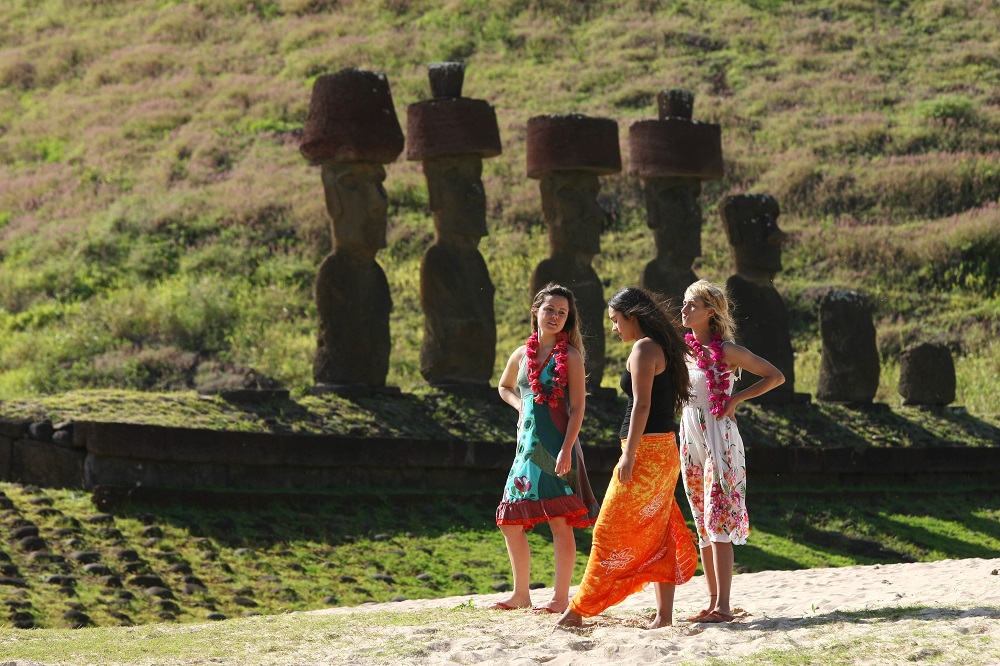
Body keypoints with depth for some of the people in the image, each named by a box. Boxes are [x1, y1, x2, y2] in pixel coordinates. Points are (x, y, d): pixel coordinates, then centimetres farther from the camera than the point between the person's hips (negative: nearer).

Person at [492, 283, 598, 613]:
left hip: (557, 446, -6)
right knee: (510, 521, 7)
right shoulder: (522, 354, 11)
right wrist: (521, 406, 9)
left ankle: (560, 597, -2)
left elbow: (577, 407, -9)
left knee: (560, 521, -6)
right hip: (528, 446, 6)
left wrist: (567, 450, -18)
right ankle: (521, 594, 18)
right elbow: (504, 386, 30)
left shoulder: (570, 357, -4)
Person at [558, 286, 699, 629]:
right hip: (665, 451, 10)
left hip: (646, 448, -10)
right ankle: (664, 614, 6)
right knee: (657, 535, 8)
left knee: (611, 531, -6)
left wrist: (628, 456, -20)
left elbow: (642, 404, -18)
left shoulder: (643, 348, -11)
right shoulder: (663, 348, 17)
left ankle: (579, 610, -3)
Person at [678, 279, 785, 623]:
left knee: (718, 519, -12)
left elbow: (775, 376, -6)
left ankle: (723, 607, -14)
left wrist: (736, 399, -11)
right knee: (702, 523, 7)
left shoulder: (725, 350, -9)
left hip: (718, 437, -7)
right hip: (689, 439, 7)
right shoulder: (684, 348, 10)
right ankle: (713, 603, 10)